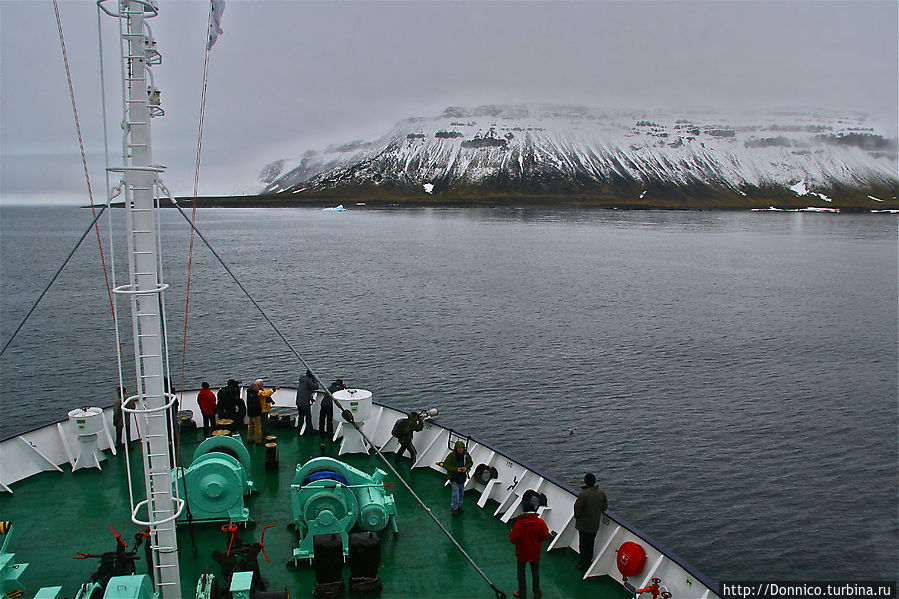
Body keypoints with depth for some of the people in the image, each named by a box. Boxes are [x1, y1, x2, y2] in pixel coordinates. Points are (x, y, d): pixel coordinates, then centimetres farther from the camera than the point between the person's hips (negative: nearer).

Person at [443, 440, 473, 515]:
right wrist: (456, 469, -26)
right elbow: (445, 465, -16)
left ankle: (459, 506, 39)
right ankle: (454, 508, 12)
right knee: (455, 494, -7)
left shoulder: (466, 455, -8)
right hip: (454, 478, -4)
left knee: (461, 493, 19)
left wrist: (466, 467, -14)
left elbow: (470, 463, 8)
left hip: (462, 478, 5)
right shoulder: (452, 455, -20)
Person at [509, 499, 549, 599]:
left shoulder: (518, 523, -22)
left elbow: (513, 539, -19)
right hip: (535, 553, 2)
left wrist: (510, 534, 2)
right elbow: (546, 536, -10)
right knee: (535, 571, 22)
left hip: (521, 553, -2)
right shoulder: (540, 522, -17)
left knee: (521, 572, 18)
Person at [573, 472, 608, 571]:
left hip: (584, 525, -6)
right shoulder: (601, 492, -8)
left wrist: (576, 516, 1)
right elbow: (605, 507, 5)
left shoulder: (583, 494, -28)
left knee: (583, 544, 11)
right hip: (595, 524, 6)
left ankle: (585, 564, 21)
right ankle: (589, 558, 40)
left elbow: (577, 510, -21)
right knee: (591, 543, 24)